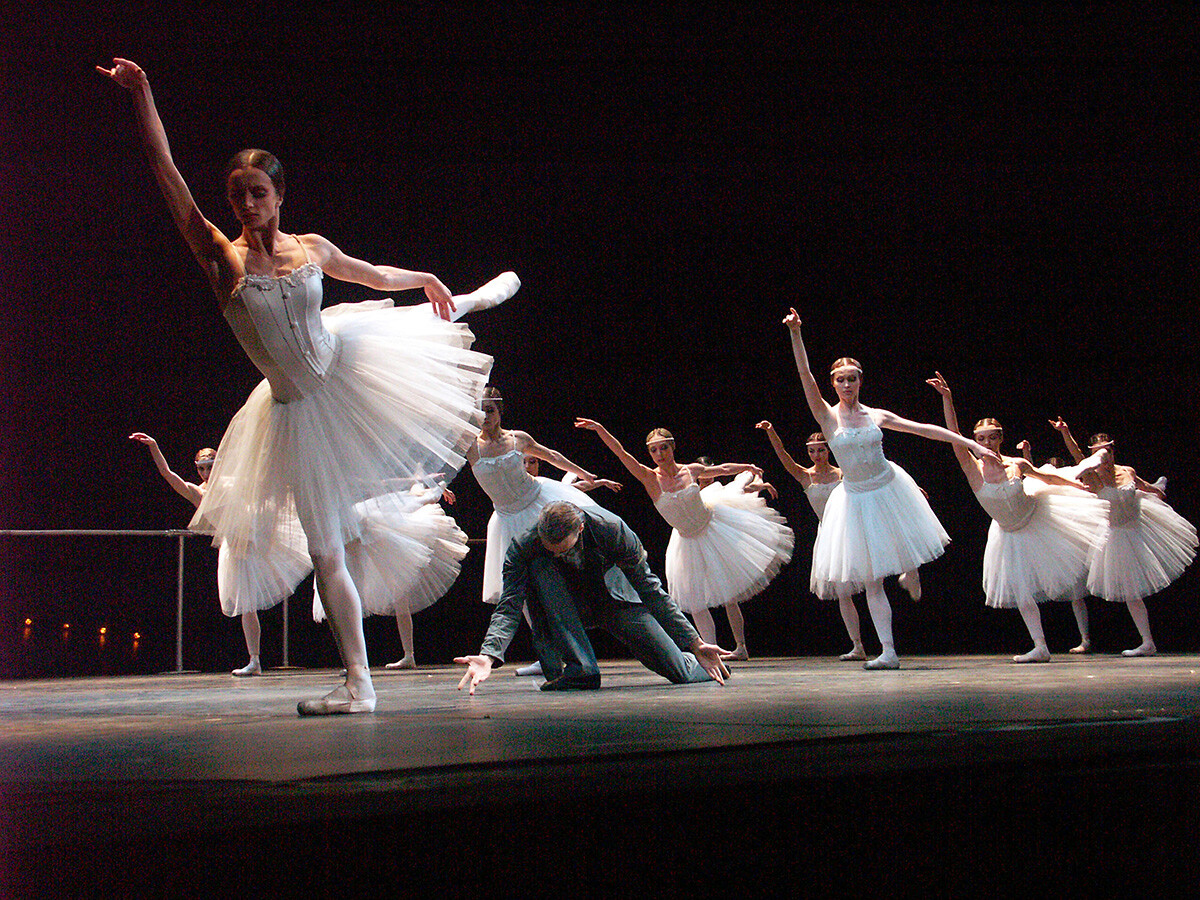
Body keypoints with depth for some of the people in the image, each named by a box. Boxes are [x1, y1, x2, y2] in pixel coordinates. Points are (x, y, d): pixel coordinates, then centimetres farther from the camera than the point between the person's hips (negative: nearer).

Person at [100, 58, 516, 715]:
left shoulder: (313, 248, -6)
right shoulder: (221, 256, -15)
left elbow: (375, 274, 17)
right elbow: (164, 170, -22)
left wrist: (426, 277, 30)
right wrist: (140, 93, -28)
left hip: (349, 360, 4)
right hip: (300, 409, -4)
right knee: (326, 552, 1)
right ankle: (358, 684, 18)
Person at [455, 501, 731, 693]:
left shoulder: (611, 529, -27)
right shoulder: (524, 547, -26)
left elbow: (648, 588, -18)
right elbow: (509, 607, -29)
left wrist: (695, 645, -18)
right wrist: (488, 656, -50)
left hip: (615, 599, -1)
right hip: (566, 608, 1)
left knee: (680, 673, -16)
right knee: (538, 567, -33)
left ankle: (693, 662, 26)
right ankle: (580, 667, -32)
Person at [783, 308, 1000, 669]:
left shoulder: (877, 416, -1)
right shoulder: (828, 417, -7)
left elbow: (925, 429, 2)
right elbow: (805, 376, -19)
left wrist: (971, 444, 1)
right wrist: (795, 334, -29)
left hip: (888, 488, 2)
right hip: (856, 498, -2)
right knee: (871, 580, -3)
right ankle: (889, 651, -1)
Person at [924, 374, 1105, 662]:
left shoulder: (1017, 464, -18)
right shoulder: (973, 468, -23)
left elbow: (1046, 477, 2)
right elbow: (953, 435, -37)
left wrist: (1080, 485, 3)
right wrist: (947, 399, -46)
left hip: (1036, 515, 0)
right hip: (1011, 534, 0)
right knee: (1021, 592, 0)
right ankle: (1040, 647, 6)